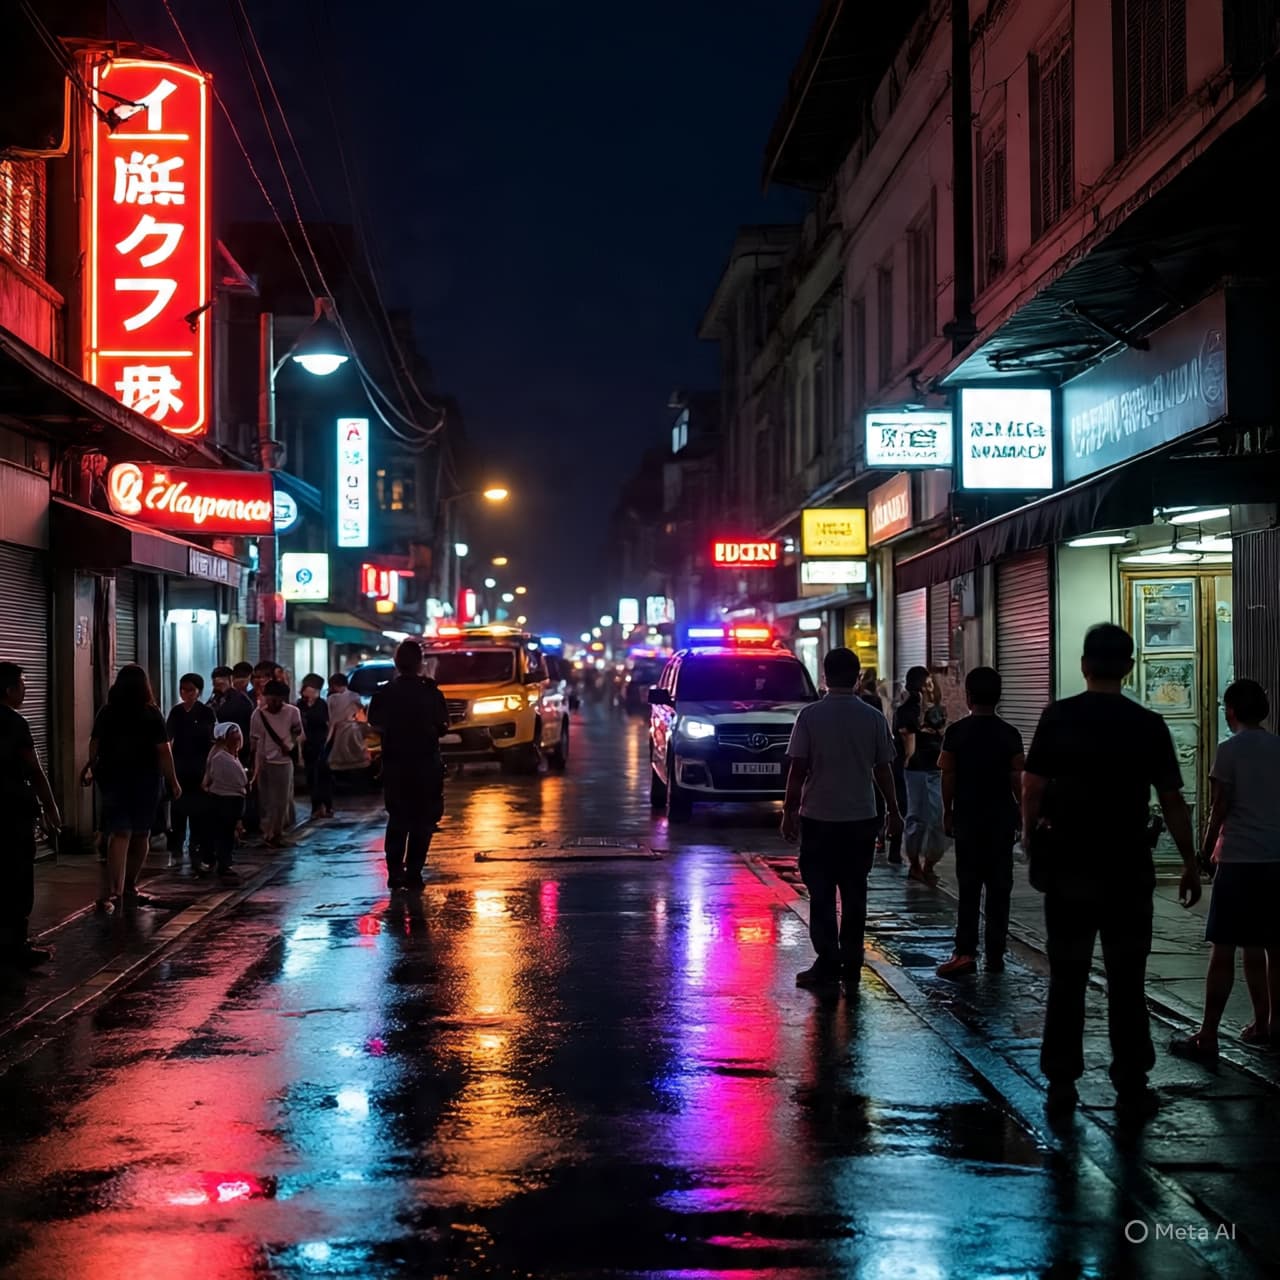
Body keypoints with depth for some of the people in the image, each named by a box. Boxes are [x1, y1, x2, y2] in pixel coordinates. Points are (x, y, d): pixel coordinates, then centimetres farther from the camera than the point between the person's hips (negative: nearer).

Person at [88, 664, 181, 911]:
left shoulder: (106, 714, 0)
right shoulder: (151, 714, -8)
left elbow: (94, 747, 5)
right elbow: (164, 751, -10)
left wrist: (93, 770, 21)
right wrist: (173, 782, -4)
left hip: (113, 779, 2)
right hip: (146, 780, -2)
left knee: (119, 835, -4)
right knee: (141, 835, 14)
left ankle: (114, 891, -19)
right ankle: (129, 887, 24)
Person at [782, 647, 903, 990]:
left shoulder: (810, 716, -7)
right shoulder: (873, 718, -1)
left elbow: (798, 769, -7)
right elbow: (883, 770, 3)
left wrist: (789, 811, 2)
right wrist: (893, 811, 14)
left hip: (818, 819, -2)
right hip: (861, 819, 2)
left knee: (821, 895, 5)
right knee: (854, 894, 8)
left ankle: (828, 964, 3)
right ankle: (851, 966, 10)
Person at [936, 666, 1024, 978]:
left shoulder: (956, 732, -7)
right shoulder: (1010, 735, -4)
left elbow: (948, 777, -4)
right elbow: (1017, 780, -3)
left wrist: (947, 812, 6)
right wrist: (1022, 812, 9)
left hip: (968, 817, -1)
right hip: (1002, 818, 1)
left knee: (969, 886, 3)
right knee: (999, 887, 7)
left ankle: (965, 952, -5)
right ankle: (995, 955, 9)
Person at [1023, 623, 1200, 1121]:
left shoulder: (1057, 717, -3)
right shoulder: (1148, 725, -5)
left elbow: (1032, 789, -4)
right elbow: (1172, 801, -4)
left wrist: (1030, 837, 10)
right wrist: (1189, 862, 5)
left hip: (1067, 865, 1)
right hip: (1127, 867, -1)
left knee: (1067, 977, 9)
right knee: (1126, 981, 7)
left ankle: (1061, 1084, 12)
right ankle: (1131, 1088, 10)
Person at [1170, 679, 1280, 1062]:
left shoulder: (1231, 749, -7)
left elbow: (1220, 807, -8)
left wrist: (1205, 852, 3)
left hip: (1238, 860, -6)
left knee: (1223, 951, -4)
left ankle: (1207, 1038, -4)